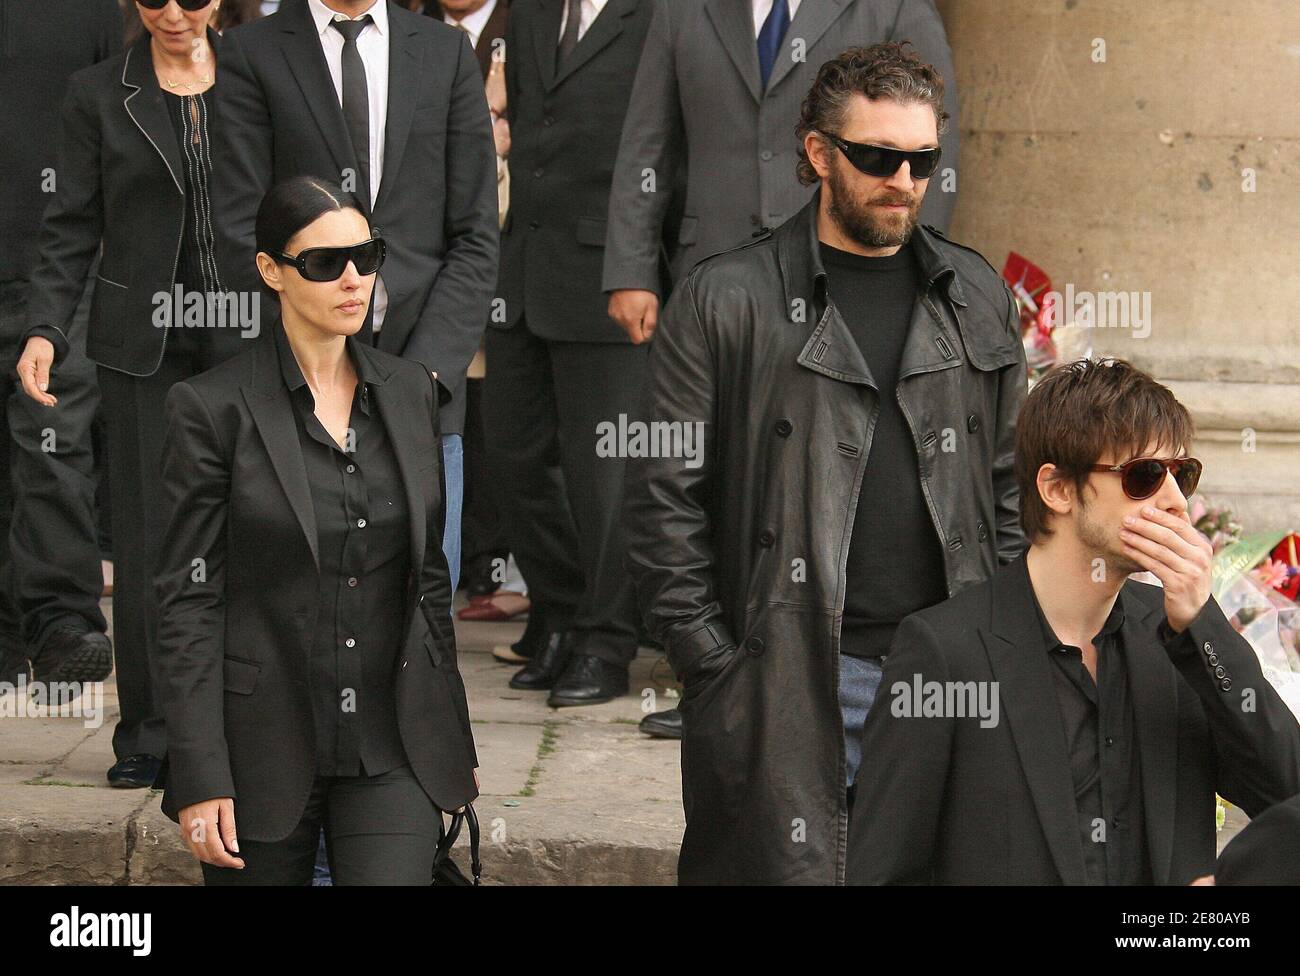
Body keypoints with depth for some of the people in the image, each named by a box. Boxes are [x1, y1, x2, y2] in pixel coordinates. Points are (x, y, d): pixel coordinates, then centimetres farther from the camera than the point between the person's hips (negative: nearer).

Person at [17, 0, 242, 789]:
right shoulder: (99, 95, 3)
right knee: (147, 542, 0)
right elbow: (73, 229, 3)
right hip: (144, 344, -1)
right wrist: (46, 328, -9)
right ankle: (150, 734, 9)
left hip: (246, 340, 1)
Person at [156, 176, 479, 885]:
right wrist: (199, 777, -12)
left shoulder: (410, 393, 8)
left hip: (393, 744, 3)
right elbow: (189, 601, -7)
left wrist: (455, 741, 16)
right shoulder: (211, 408, -6)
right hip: (265, 742, -3)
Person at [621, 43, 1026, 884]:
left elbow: (1012, 482, 17)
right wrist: (715, 665, -7)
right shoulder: (725, 302, -1)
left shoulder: (978, 299, 12)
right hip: (787, 680, -3)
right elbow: (664, 498, -2)